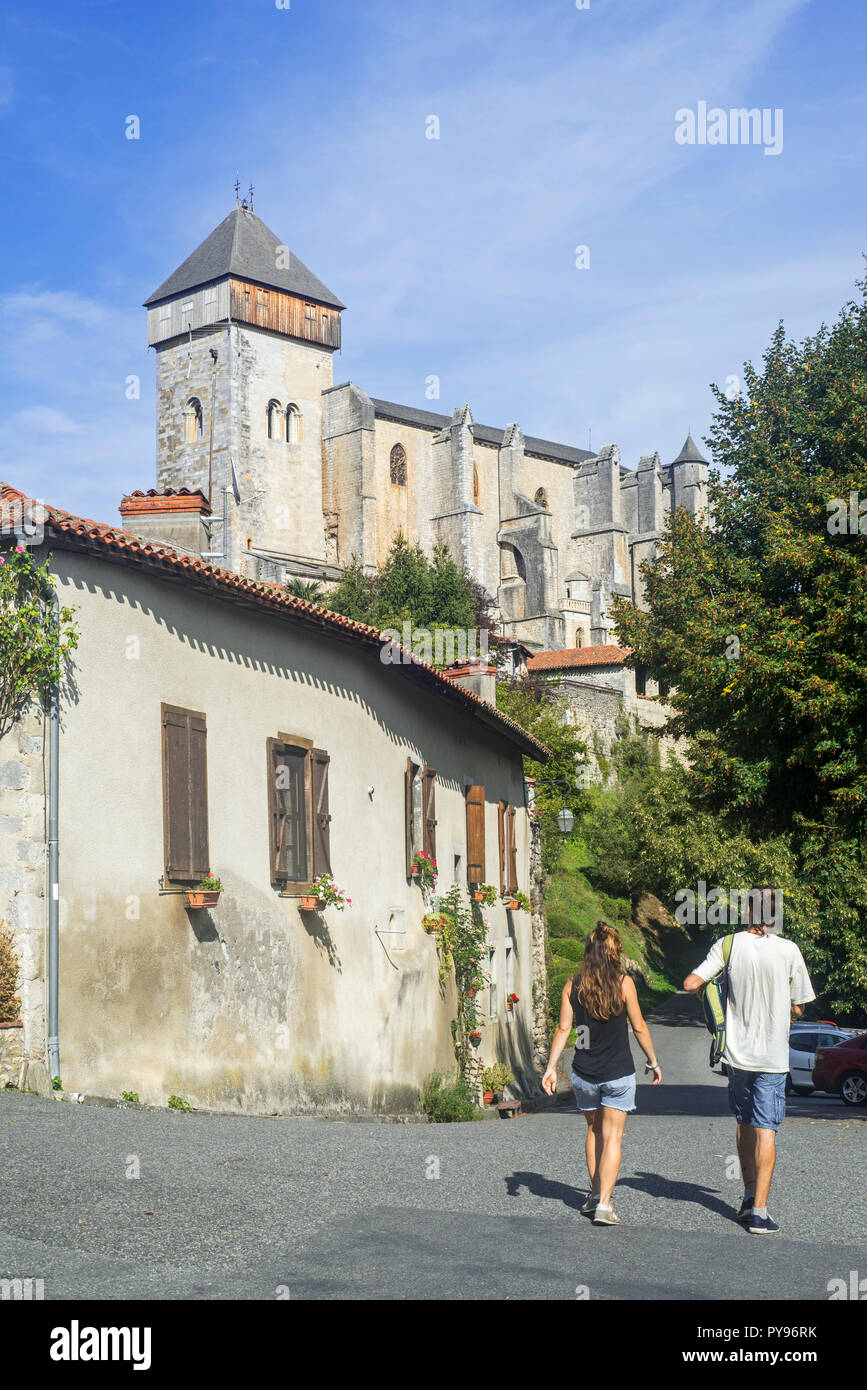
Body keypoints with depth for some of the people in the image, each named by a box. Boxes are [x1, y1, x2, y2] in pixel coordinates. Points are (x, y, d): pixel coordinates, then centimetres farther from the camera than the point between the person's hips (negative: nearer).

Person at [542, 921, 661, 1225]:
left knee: (594, 1131, 21)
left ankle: (595, 1195, 29)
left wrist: (551, 1067, 2)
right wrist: (653, 1062, 8)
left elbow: (563, 1028, -3)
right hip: (618, 1074, -3)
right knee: (612, 1138, 0)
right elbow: (639, 1027, -4)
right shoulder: (623, 983, -9)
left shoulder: (573, 984, -2)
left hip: (584, 1074, 3)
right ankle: (604, 1204, -8)